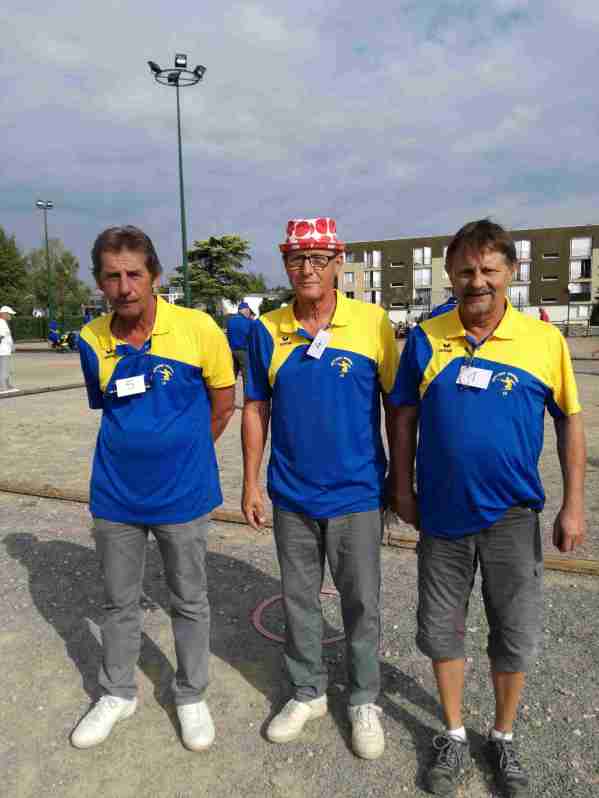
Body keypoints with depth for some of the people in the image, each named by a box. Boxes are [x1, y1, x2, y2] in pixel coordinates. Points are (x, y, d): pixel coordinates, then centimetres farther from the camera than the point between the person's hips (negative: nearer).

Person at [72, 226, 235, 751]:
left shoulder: (198, 328, -14)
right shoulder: (91, 340, -5)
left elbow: (223, 404, -1)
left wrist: (182, 453, 6)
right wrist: (142, 448, 8)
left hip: (182, 495, -2)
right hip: (115, 495, 3)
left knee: (190, 601, 14)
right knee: (119, 602, 19)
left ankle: (192, 697, 37)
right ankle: (117, 694, 43)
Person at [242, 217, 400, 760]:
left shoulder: (373, 322, -9)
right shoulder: (267, 330, -2)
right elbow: (256, 409, 4)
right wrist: (251, 483, 4)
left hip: (357, 495, -2)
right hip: (291, 496, 3)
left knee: (362, 604, 12)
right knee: (299, 601, 17)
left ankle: (365, 701, 36)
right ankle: (307, 693, 40)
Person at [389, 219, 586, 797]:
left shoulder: (545, 340, -7)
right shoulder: (425, 339, -5)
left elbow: (569, 422, 1)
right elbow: (406, 417, 3)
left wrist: (573, 505, -1)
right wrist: (403, 487, 2)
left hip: (512, 516, 0)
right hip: (442, 513, 1)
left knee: (516, 636, 13)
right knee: (441, 631, 14)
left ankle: (502, 738, 41)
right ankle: (454, 735, 39)